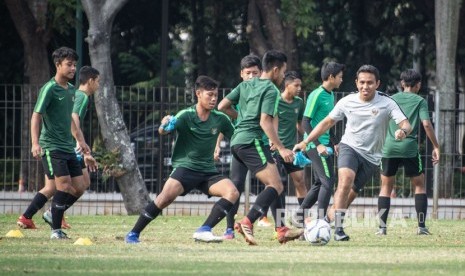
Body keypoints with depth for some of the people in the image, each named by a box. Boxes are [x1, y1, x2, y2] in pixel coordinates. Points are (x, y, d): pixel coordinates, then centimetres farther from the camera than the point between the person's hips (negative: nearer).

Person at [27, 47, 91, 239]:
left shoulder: (71, 90, 13)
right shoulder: (49, 89, -11)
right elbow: (36, 115, -16)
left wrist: (79, 140, 30)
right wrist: (35, 143, -26)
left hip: (68, 147, 8)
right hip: (51, 147, -8)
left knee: (79, 186, 3)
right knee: (64, 185, -15)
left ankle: (54, 214, 21)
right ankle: (56, 230, -8)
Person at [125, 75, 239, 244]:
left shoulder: (220, 119, 2)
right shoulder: (186, 116, -9)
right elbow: (163, 131, -24)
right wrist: (164, 126, -48)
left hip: (208, 171, 4)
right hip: (185, 166, -4)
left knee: (232, 193, -20)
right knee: (167, 196, -28)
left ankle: (204, 230, -22)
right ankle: (133, 234, -15)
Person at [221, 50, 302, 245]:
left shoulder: (246, 85, 19)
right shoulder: (271, 90, -5)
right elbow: (265, 121, -16)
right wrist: (281, 148, -18)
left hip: (237, 140, 9)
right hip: (252, 141, -9)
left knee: (275, 185, 14)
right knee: (276, 185, -17)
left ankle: (281, 229, 9)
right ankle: (247, 223, -32)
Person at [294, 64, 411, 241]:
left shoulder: (386, 103, -9)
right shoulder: (347, 102, -4)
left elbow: (406, 125, -16)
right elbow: (327, 122, 7)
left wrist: (403, 131, -41)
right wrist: (305, 142, 3)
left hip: (371, 157, 1)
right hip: (349, 147, -1)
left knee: (350, 192, 2)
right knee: (345, 180, -27)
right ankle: (338, 228, -28)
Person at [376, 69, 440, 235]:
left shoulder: (391, 99, 13)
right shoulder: (420, 101, 4)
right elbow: (426, 124, -7)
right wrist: (436, 146, -2)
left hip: (389, 147, 2)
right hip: (410, 148, -2)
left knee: (386, 186, 12)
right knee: (419, 184, 11)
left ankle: (382, 227, 3)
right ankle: (421, 226, 3)